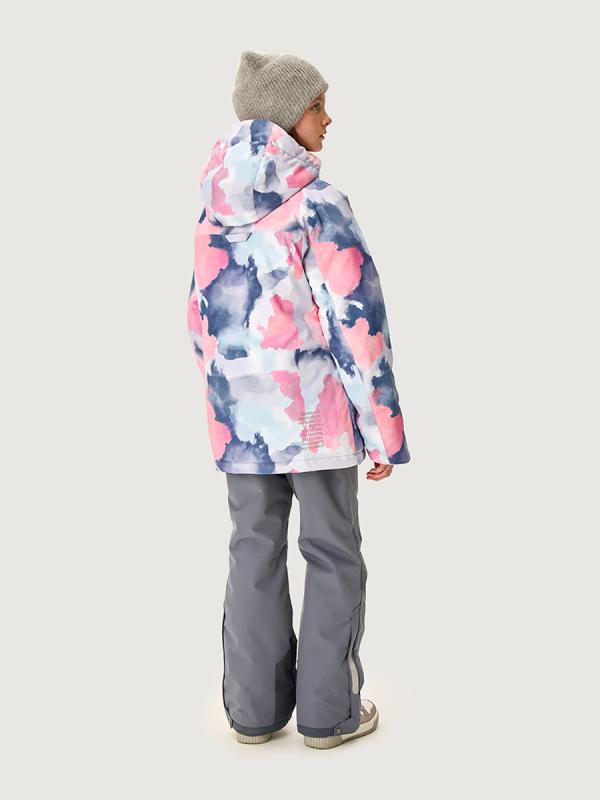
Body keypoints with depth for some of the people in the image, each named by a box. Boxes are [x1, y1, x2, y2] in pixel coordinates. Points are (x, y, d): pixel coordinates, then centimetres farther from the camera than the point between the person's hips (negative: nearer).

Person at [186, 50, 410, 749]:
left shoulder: (215, 210, 6)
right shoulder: (317, 204, -14)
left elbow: (203, 318, 12)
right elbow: (357, 320, -16)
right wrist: (383, 428, -10)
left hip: (241, 415, 6)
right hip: (315, 413, -6)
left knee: (255, 554, 14)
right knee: (333, 557, 8)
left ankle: (255, 708, 22)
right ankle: (328, 710, 18)